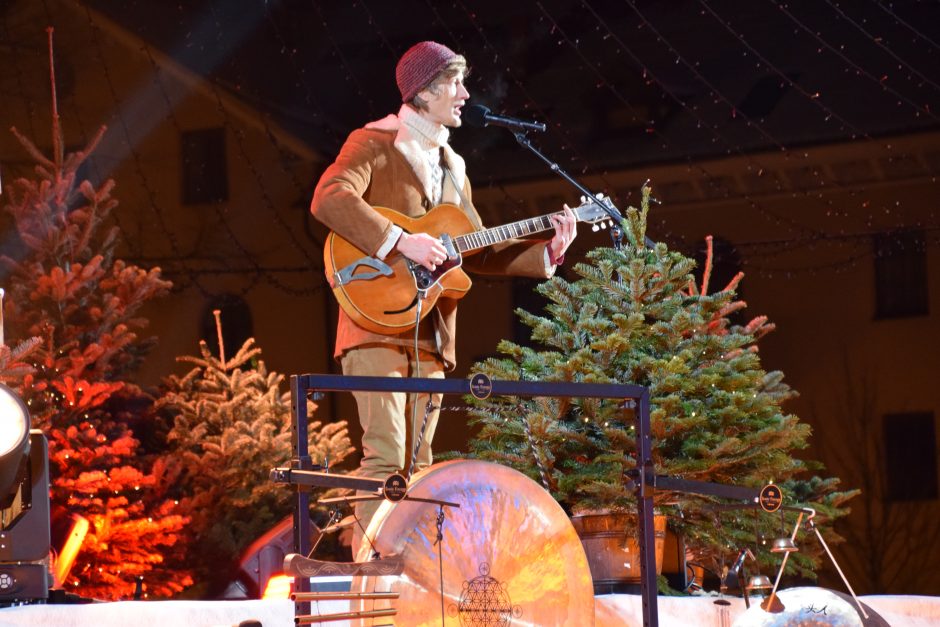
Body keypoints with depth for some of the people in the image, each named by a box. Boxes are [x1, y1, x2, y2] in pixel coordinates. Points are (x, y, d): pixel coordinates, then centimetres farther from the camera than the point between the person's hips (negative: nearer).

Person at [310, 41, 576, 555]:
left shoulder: (452, 165, 23)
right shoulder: (374, 143, -1)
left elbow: (476, 251, 23)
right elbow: (329, 198, -20)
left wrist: (546, 251, 11)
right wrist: (400, 241, -24)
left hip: (429, 334, 8)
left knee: (417, 462, 6)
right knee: (386, 454, -16)